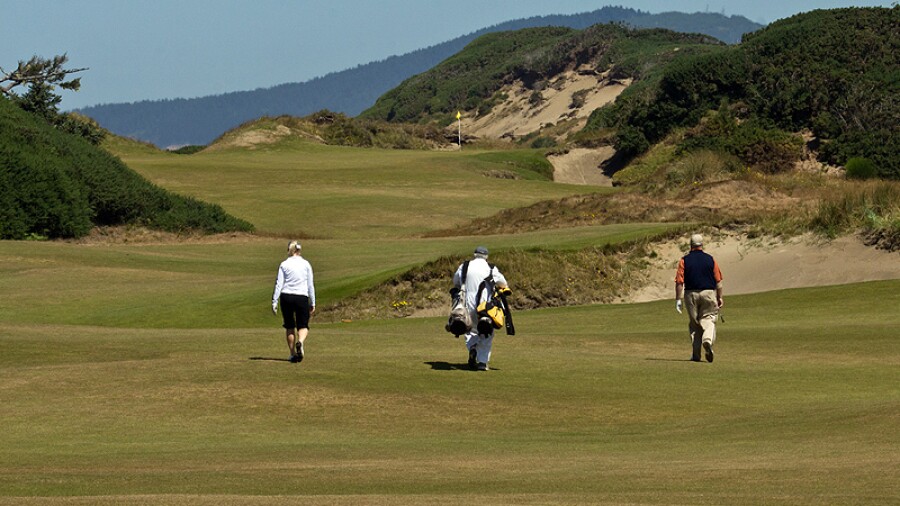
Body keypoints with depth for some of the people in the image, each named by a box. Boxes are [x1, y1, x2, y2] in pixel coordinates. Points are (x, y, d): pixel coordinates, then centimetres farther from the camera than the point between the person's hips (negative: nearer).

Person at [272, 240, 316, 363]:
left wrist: (274, 303, 0)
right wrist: (313, 303, 12)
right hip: (302, 298, 0)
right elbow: (310, 285, 5)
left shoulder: (284, 265, 1)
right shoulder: (306, 264, 3)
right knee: (303, 326, 8)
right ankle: (300, 342, -24)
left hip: (286, 297, 0)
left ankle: (293, 354, 14)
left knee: (289, 326, 13)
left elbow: (279, 285, -2)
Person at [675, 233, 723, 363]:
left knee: (694, 323, 11)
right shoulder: (710, 259, 0)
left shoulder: (684, 260, -2)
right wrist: (719, 298, 10)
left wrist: (678, 299, -2)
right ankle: (708, 340, -21)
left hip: (691, 294, 1)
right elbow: (718, 281, 2)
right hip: (709, 293, -1)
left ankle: (696, 354, 9)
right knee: (708, 319, 9)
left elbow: (679, 282, -6)